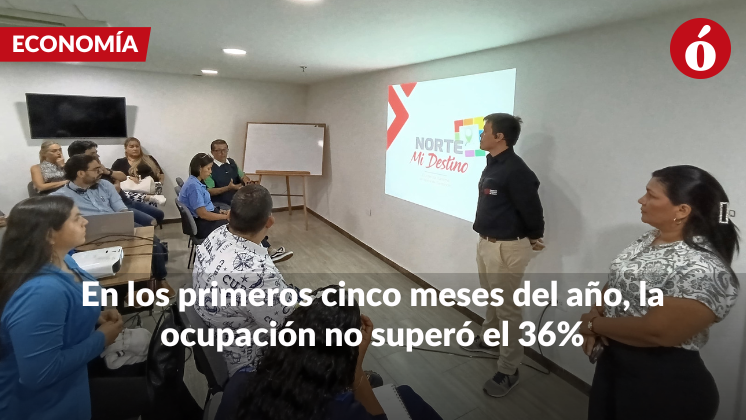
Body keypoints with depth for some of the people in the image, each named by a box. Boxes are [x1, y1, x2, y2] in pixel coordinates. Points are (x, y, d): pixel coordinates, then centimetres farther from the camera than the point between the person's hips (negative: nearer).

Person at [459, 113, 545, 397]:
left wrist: (533, 238, -2)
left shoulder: (515, 170, -24)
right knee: (491, 299, 25)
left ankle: (508, 371, 15)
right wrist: (485, 239, 15)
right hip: (486, 243, 10)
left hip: (506, 248, -9)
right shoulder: (492, 164, 6)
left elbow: (532, 209, -19)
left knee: (507, 308, 2)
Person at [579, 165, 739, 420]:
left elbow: (657, 332, -29)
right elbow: (616, 282, 10)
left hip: (664, 384, -8)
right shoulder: (651, 238, 2)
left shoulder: (703, 270, -26)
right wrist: (595, 313, -9)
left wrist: (594, 324, -16)